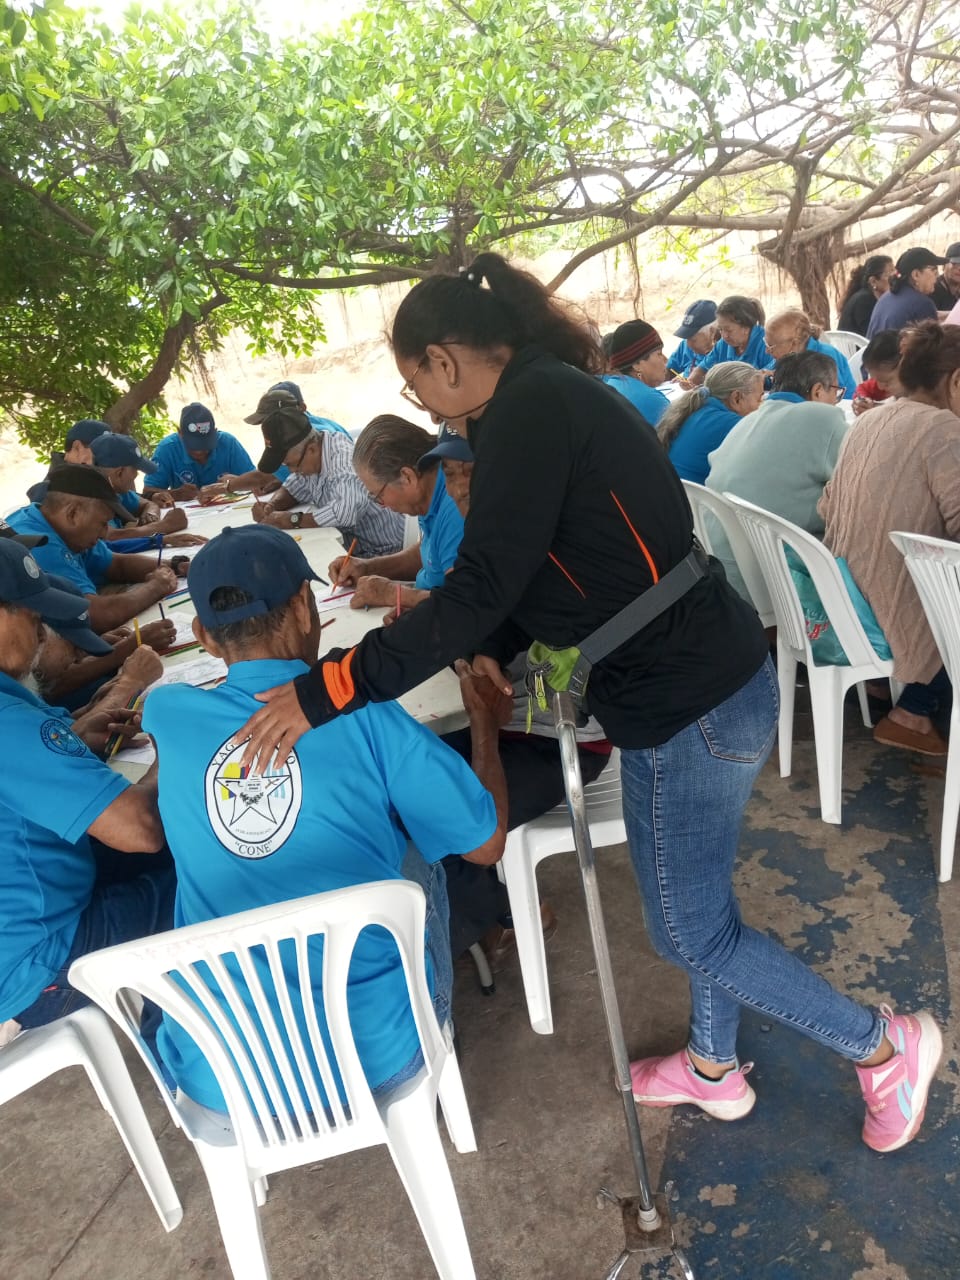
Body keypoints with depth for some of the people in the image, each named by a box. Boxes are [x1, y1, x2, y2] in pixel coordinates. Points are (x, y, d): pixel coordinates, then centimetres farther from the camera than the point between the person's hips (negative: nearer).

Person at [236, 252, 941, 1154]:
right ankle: (713, 1067, 46)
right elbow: (532, 569, 19)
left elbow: (483, 587, -24)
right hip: (696, 679, 10)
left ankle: (883, 1045, 30)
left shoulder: (531, 406, -19)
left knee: (690, 929, 9)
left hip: (686, 699, -10)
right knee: (696, 902, 24)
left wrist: (325, 690, -20)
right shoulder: (546, 397, 12)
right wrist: (491, 648, 7)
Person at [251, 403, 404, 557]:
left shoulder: (345, 458, -26)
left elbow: (348, 511, -40)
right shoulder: (308, 457, 1)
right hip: (348, 546, 8)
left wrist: (294, 519, -26)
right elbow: (293, 488, 19)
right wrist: (271, 505, -4)